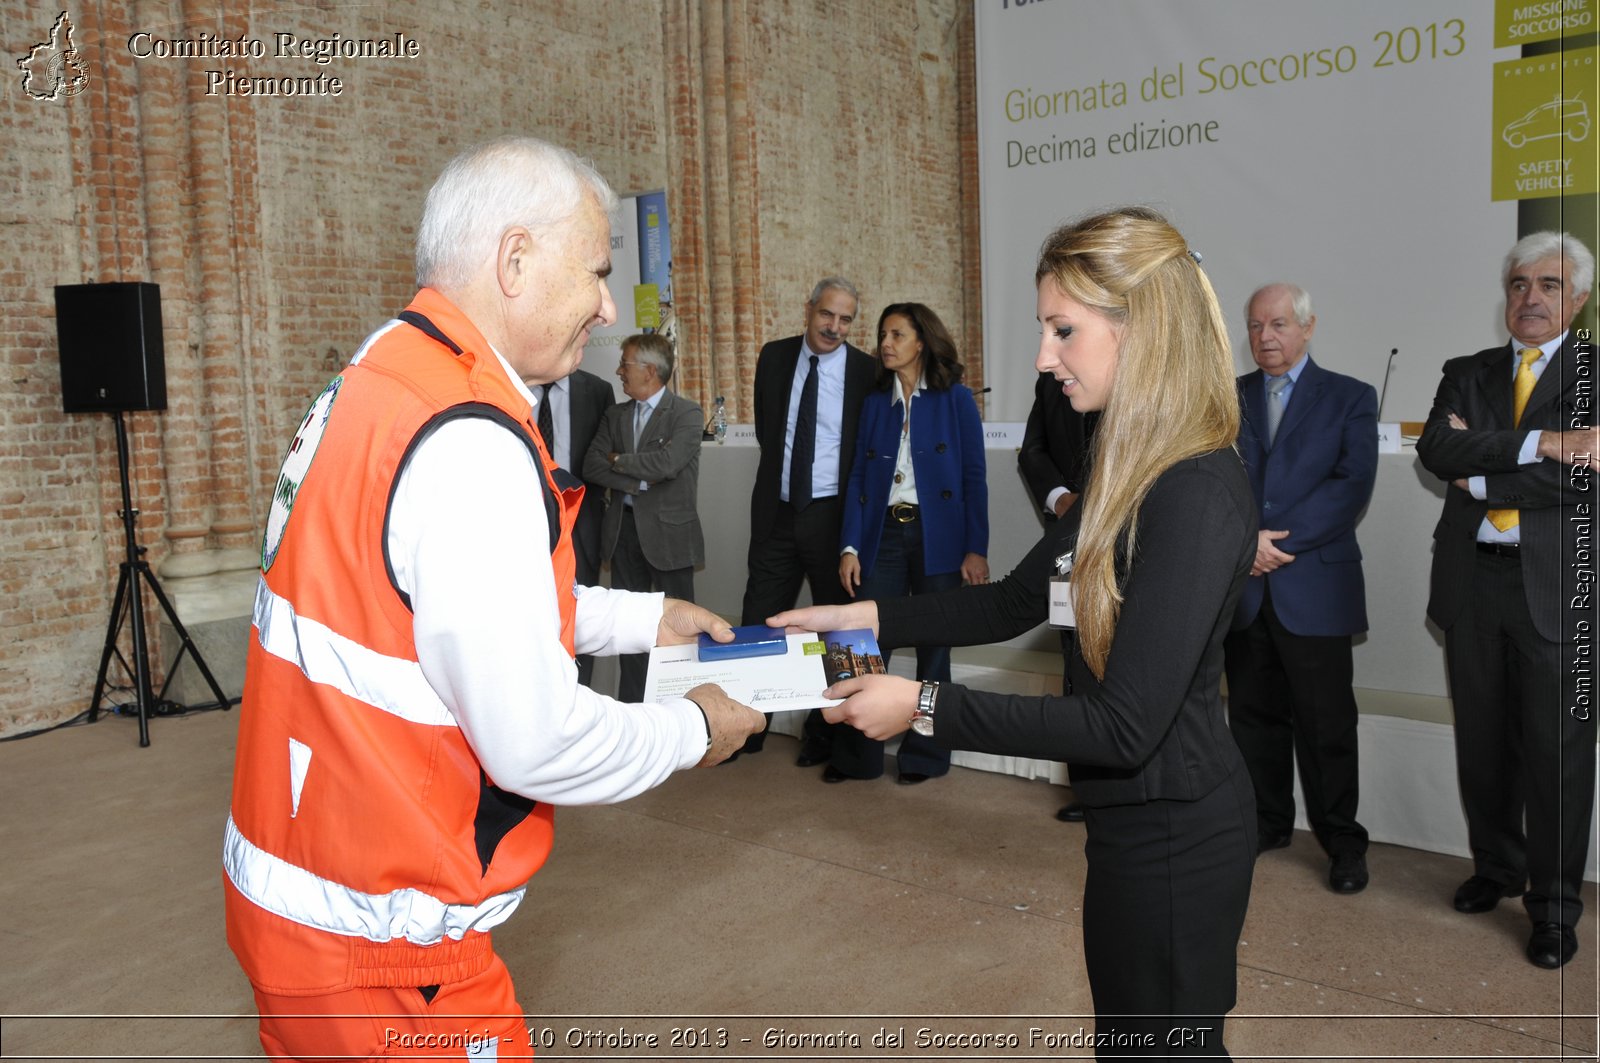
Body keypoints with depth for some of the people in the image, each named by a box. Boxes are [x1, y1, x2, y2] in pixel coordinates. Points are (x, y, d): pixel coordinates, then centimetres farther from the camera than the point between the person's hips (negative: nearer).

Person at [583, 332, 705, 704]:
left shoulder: (687, 414, -6)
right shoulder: (615, 415, 10)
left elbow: (667, 462, -22)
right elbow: (592, 467, -1)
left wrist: (617, 460, -7)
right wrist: (639, 482, -13)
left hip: (668, 532, -5)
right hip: (624, 530, 5)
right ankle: (631, 705, 21)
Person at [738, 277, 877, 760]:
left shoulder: (867, 372, -6)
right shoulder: (774, 357, 4)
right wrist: (779, 470, 13)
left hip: (832, 516, -3)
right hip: (777, 512, 3)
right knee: (758, 621, 6)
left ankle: (824, 732, 23)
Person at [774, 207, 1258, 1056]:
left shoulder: (1199, 495, -25)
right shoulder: (1131, 471, 5)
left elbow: (1124, 727, -27)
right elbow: (1013, 602, 11)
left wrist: (926, 708, -24)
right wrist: (869, 618, 2)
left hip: (1171, 836, -9)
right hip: (1137, 820, 9)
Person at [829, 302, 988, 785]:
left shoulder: (955, 399, 0)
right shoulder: (874, 402, 10)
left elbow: (974, 477, -3)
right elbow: (858, 477, 8)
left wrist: (976, 549, -10)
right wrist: (850, 547, -1)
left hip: (937, 537, -3)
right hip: (883, 534, 3)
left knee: (933, 649, 6)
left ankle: (924, 755, 20)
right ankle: (855, 755, 12)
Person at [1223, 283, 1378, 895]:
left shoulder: (1350, 398, 3)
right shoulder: (1228, 399, 11)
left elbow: (1352, 486, -9)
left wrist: (1278, 541, -15)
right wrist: (1245, 539, -14)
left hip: (1315, 587, -3)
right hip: (1244, 587, 3)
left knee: (1326, 723, 1)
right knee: (1253, 713, 11)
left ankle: (1342, 841, 15)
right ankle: (1267, 822, 27)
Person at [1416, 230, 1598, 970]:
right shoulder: (1467, 373, 11)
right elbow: (1435, 448, -9)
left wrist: (1481, 477, -9)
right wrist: (1537, 443, -18)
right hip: (1474, 582, 3)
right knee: (1483, 742, 14)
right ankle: (1497, 868, 32)